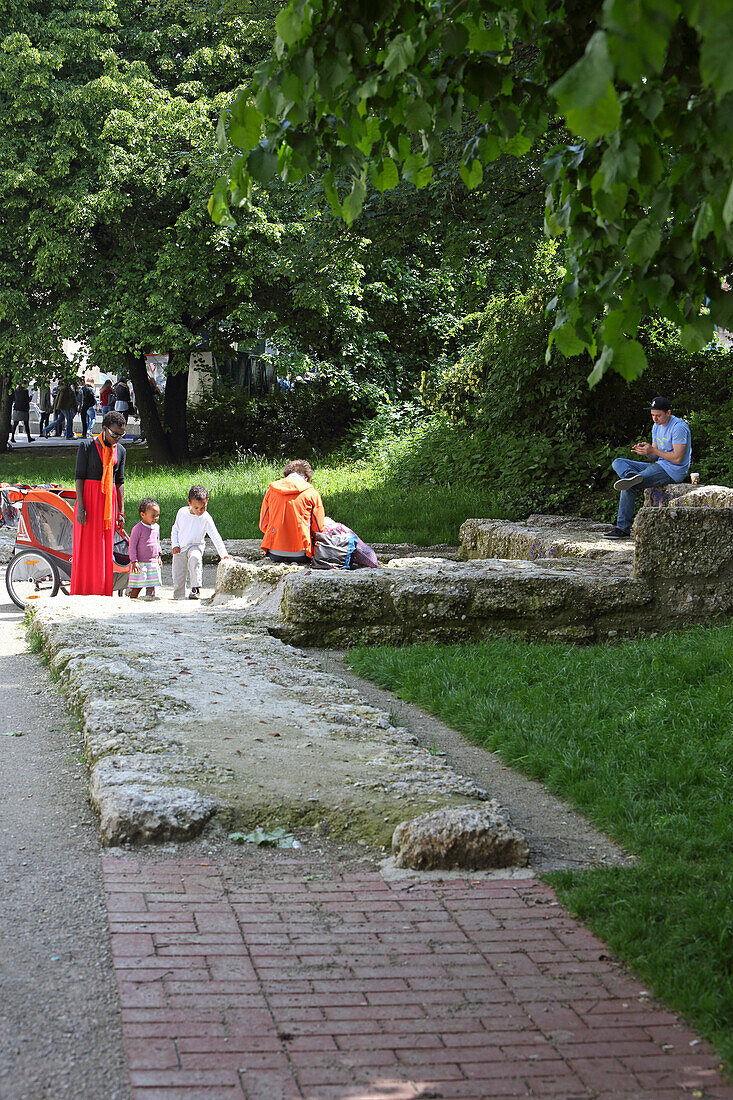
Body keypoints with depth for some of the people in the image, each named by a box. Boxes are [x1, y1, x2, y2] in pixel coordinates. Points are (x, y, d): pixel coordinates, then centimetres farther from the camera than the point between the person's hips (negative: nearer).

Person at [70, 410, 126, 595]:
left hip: (109, 500, 4)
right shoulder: (87, 445, -3)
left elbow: (120, 481, 13)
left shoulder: (120, 450, 11)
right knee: (86, 547, -4)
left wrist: (121, 512, 9)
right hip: (89, 497, -4)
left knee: (106, 549, 3)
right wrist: (80, 507, -14)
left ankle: (102, 592, 8)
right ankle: (82, 592, 0)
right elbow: (79, 476, -6)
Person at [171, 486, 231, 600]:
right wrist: (175, 545, -3)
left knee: (195, 558, -38)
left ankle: (196, 589, -33)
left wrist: (223, 554, -29)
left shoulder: (206, 519, -15)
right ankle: (178, 596, 20)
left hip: (195, 546, -3)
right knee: (177, 580, -2)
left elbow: (215, 537, -19)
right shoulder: (182, 512, -6)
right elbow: (175, 529, 9)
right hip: (180, 549, 3)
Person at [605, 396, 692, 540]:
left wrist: (652, 450, -20)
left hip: (673, 471, -10)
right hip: (659, 466, 10)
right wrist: (645, 451, -8)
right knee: (618, 463, -3)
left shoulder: (679, 427, -14)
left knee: (629, 487, -20)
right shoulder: (657, 427, 14)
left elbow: (677, 458, -20)